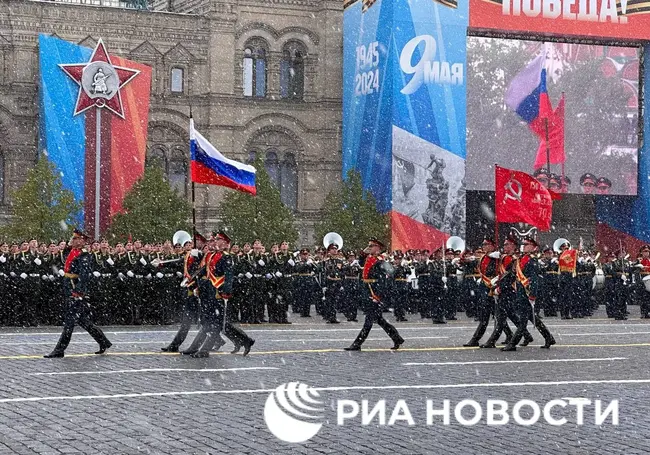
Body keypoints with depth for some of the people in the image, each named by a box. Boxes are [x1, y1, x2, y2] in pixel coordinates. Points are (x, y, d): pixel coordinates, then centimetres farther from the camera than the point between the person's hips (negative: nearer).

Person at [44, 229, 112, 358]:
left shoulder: (84, 256, -14)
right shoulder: (73, 253, 15)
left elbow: (85, 275, -22)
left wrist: (78, 292, -26)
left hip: (77, 293, -10)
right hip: (71, 293, 10)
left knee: (69, 321, -6)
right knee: (83, 320, 14)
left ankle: (59, 350, -3)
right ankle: (104, 342, 22)